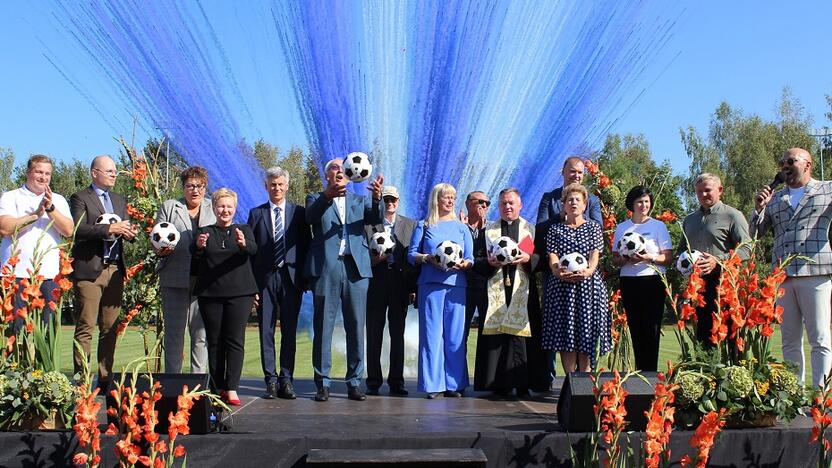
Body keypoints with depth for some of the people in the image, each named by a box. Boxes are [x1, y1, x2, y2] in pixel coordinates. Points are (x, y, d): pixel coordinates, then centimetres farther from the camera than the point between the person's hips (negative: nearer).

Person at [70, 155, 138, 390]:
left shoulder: (120, 200, 21)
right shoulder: (80, 198, 1)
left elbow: (124, 229, 18)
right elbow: (78, 230, -13)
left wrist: (130, 232, -5)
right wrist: (109, 229, -20)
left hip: (114, 270, 6)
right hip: (89, 270, -6)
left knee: (110, 328, 6)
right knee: (85, 328, -5)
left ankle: (105, 379, 12)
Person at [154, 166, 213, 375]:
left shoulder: (214, 209, 13)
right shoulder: (168, 207, 11)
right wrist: (160, 249, -12)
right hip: (175, 279, 0)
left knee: (201, 332, 2)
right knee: (174, 331, 3)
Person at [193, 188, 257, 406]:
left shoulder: (243, 230, 9)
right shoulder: (204, 231, 10)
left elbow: (253, 249, -10)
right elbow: (195, 254, -5)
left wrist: (243, 244, -33)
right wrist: (199, 246, -28)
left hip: (239, 292, -1)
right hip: (210, 292, 1)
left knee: (235, 340, -5)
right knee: (214, 341, 3)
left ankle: (231, 388, -5)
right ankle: (217, 387, 9)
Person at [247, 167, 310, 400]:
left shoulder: (299, 213, 8)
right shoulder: (256, 213, 8)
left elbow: (306, 247, 7)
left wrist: (305, 279, -1)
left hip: (291, 278, 0)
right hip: (265, 278, 0)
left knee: (289, 331, 2)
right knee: (266, 331, 2)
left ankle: (286, 380, 7)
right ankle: (271, 380, 8)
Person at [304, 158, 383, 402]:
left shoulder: (360, 200, 17)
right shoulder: (316, 199, 12)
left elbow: (376, 219, -2)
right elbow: (310, 216, -11)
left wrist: (377, 197, -23)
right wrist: (328, 195, -30)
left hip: (356, 268, 2)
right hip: (326, 269, -2)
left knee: (356, 327, 3)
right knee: (323, 327, 0)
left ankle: (354, 383, 10)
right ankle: (323, 383, 6)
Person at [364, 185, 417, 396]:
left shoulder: (410, 225, 11)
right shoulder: (368, 224, 6)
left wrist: (414, 288, 0)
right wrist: (374, 259, -16)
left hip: (401, 285, 1)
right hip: (375, 285, -1)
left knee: (398, 334, 4)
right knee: (374, 333, 2)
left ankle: (396, 381, 9)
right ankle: (373, 381, 9)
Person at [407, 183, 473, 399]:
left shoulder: (462, 228, 18)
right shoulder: (424, 226, 12)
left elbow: (471, 258, 13)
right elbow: (411, 254, 7)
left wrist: (462, 264, -9)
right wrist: (428, 258, -11)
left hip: (456, 285, 2)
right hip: (430, 284, -2)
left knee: (455, 334, -1)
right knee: (432, 332, -4)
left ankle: (453, 383, 5)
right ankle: (433, 383, 0)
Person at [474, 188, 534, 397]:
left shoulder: (530, 229, 15)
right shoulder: (489, 230, 18)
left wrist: (527, 258, -12)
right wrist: (490, 262, -9)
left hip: (521, 289, -1)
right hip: (495, 288, 1)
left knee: (520, 332, -9)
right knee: (495, 333, -6)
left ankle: (522, 383, -5)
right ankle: (499, 384, -5)